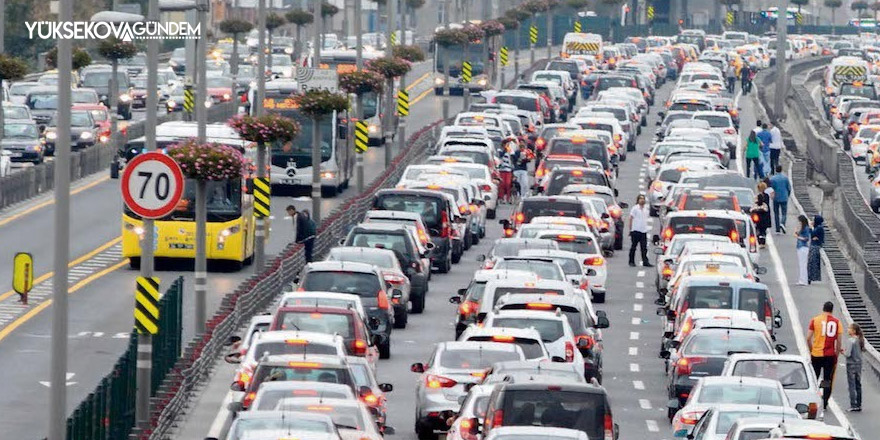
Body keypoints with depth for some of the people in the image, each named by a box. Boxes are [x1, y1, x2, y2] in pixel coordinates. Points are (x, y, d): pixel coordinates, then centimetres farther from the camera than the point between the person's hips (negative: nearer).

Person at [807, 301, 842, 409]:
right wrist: (837, 354, 10)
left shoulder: (815, 320, -2)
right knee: (828, 380, 7)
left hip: (816, 354, 0)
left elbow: (808, 338, -3)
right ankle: (825, 403, 4)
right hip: (830, 355, 0)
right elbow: (838, 341, -1)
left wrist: (811, 351, 9)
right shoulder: (836, 322, 0)